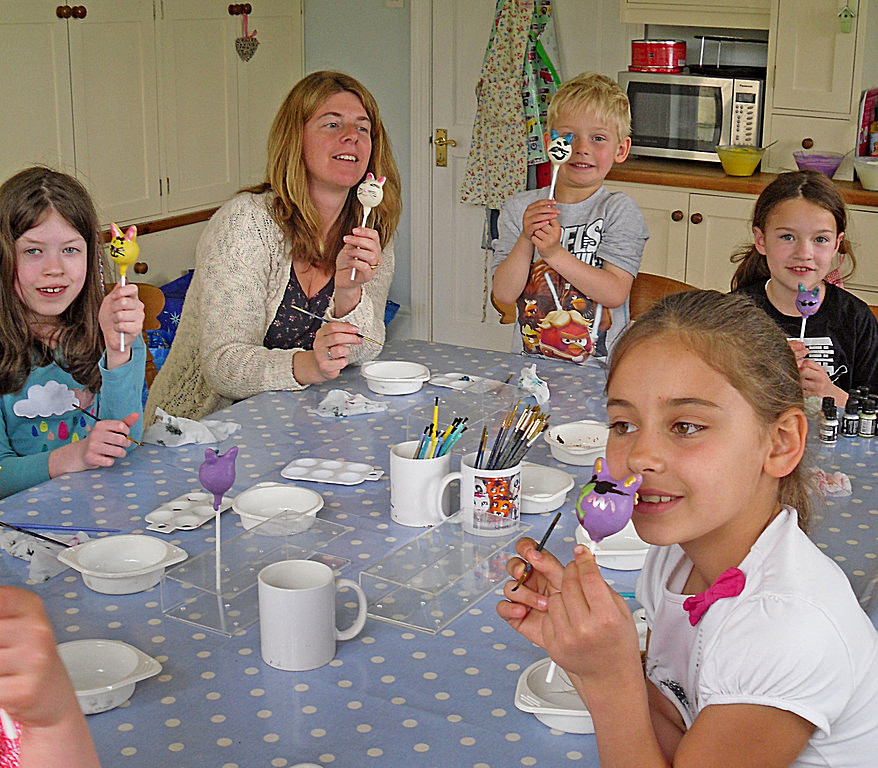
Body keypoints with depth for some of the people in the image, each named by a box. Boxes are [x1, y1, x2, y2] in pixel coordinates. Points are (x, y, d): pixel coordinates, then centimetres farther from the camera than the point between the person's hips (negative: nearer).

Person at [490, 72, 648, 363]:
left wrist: (555, 253, -16)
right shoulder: (518, 208, 8)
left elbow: (615, 294, -10)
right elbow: (503, 295, 1)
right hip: (529, 362, 2)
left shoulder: (619, 211, 1)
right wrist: (526, 241, -14)